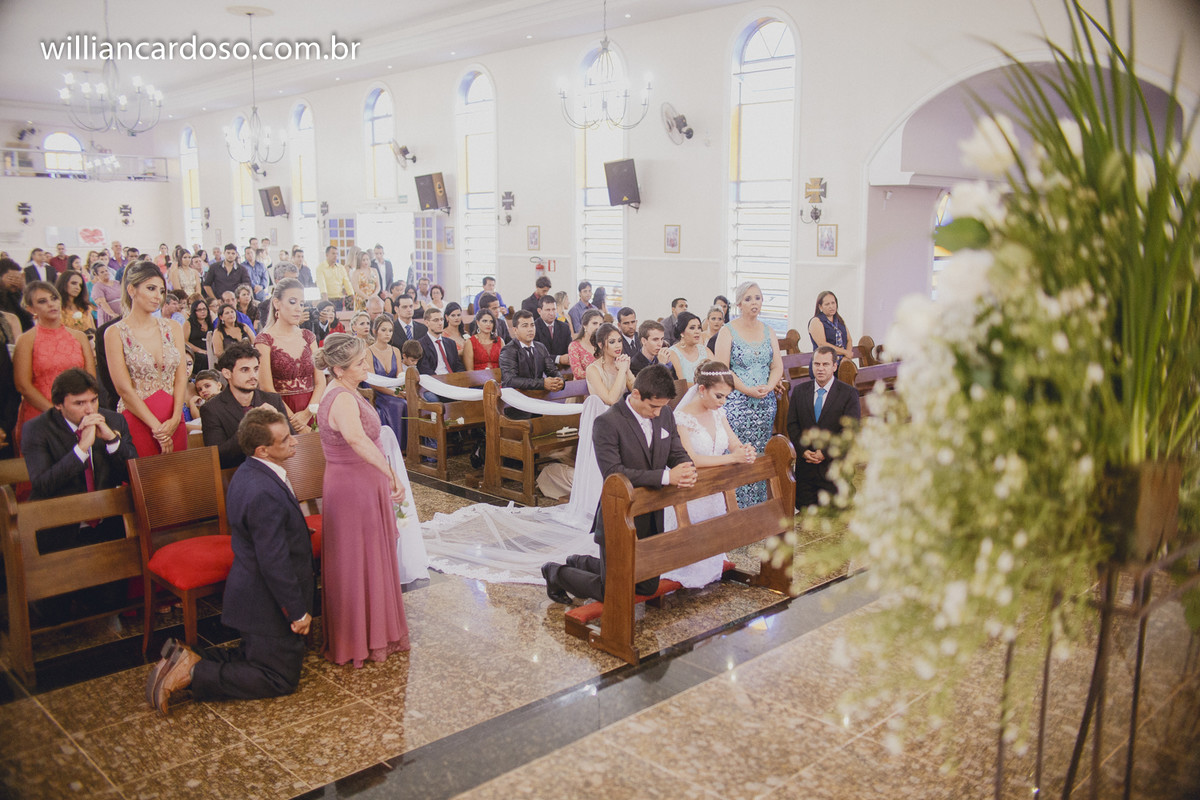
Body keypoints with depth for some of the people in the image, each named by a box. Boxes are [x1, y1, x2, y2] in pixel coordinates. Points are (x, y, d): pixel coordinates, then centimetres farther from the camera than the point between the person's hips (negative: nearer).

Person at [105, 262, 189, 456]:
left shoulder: (173, 328, 10)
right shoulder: (115, 333, -2)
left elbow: (181, 377, 5)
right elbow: (124, 389, -8)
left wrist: (175, 419, -9)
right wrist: (156, 427, -11)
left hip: (173, 421, 4)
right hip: (137, 421, -4)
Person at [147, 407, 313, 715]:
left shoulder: (249, 474, 2)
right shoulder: (265, 494, -31)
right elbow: (275, 563, -28)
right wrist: (298, 612, -18)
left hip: (251, 593, 10)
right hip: (268, 604, -10)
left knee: (256, 656, 26)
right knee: (281, 679, 5)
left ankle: (186, 659, 13)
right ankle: (193, 673, -1)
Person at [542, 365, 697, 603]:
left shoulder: (665, 415, 1)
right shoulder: (607, 423, -21)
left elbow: (678, 454, 6)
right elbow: (613, 474, -28)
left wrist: (687, 473, -20)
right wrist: (666, 476, -32)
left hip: (652, 520, 7)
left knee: (648, 588, 19)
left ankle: (581, 563, 36)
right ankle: (555, 573, 26)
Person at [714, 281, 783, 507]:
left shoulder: (768, 331, 12)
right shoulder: (728, 331, -2)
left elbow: (777, 366, 10)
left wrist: (768, 387, -9)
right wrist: (748, 390, -16)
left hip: (765, 403, 5)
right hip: (736, 402, -4)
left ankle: (759, 509, 15)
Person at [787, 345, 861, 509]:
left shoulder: (849, 393, -3)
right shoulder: (799, 391, 8)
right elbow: (792, 424, 7)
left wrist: (825, 452, -15)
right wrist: (803, 450, -9)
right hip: (805, 465, 3)